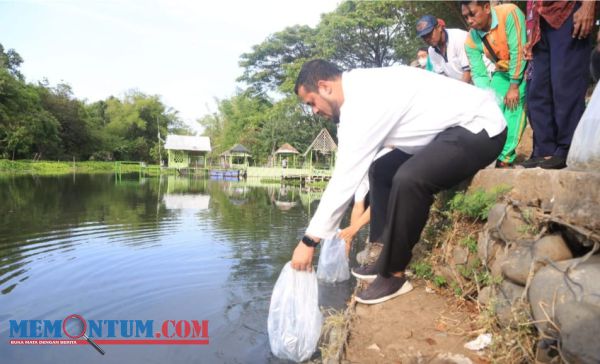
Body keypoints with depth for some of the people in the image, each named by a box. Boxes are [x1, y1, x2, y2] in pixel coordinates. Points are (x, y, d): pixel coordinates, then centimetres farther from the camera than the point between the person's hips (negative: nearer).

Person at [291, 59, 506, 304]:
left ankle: (394, 275, -10)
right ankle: (388, 258, 12)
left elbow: (345, 177, -23)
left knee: (408, 180, -30)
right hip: (457, 128, 10)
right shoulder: (364, 88, 7)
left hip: (481, 128, -10)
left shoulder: (360, 103, -22)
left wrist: (309, 240, -15)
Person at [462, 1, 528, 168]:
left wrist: (514, 86, -25)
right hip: (503, 72, 5)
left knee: (515, 104, -25)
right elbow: (478, 74, -9)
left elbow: (518, 51, -27)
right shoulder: (471, 40, -10)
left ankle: (505, 157, -27)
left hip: (524, 67, -5)